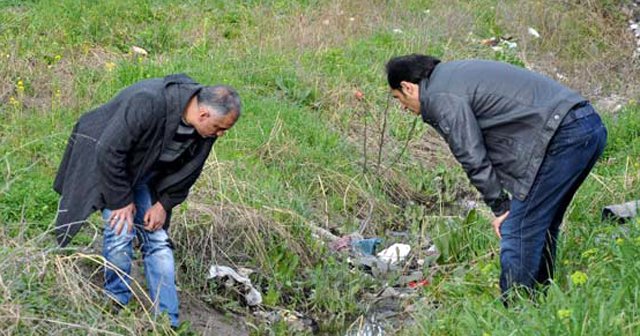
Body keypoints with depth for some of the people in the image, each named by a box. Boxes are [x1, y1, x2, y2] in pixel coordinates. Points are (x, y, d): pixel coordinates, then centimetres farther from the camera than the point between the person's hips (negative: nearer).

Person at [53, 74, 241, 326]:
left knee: (158, 240, -1)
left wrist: (164, 204, -7)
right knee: (121, 231, -18)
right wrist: (122, 201, -24)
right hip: (106, 163, -6)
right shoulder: (147, 104, -39)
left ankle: (168, 321, 2)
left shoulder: (205, 133, -17)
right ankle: (117, 305, 2)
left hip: (144, 172, 6)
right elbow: (109, 151, -32)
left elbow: (188, 170, 0)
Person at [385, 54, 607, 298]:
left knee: (519, 233, -5)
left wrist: (499, 207, 2)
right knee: (541, 227, 19)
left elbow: (472, 157, -8)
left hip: (562, 136, -10)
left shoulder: (441, 97, -5)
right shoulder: (456, 74, 26)